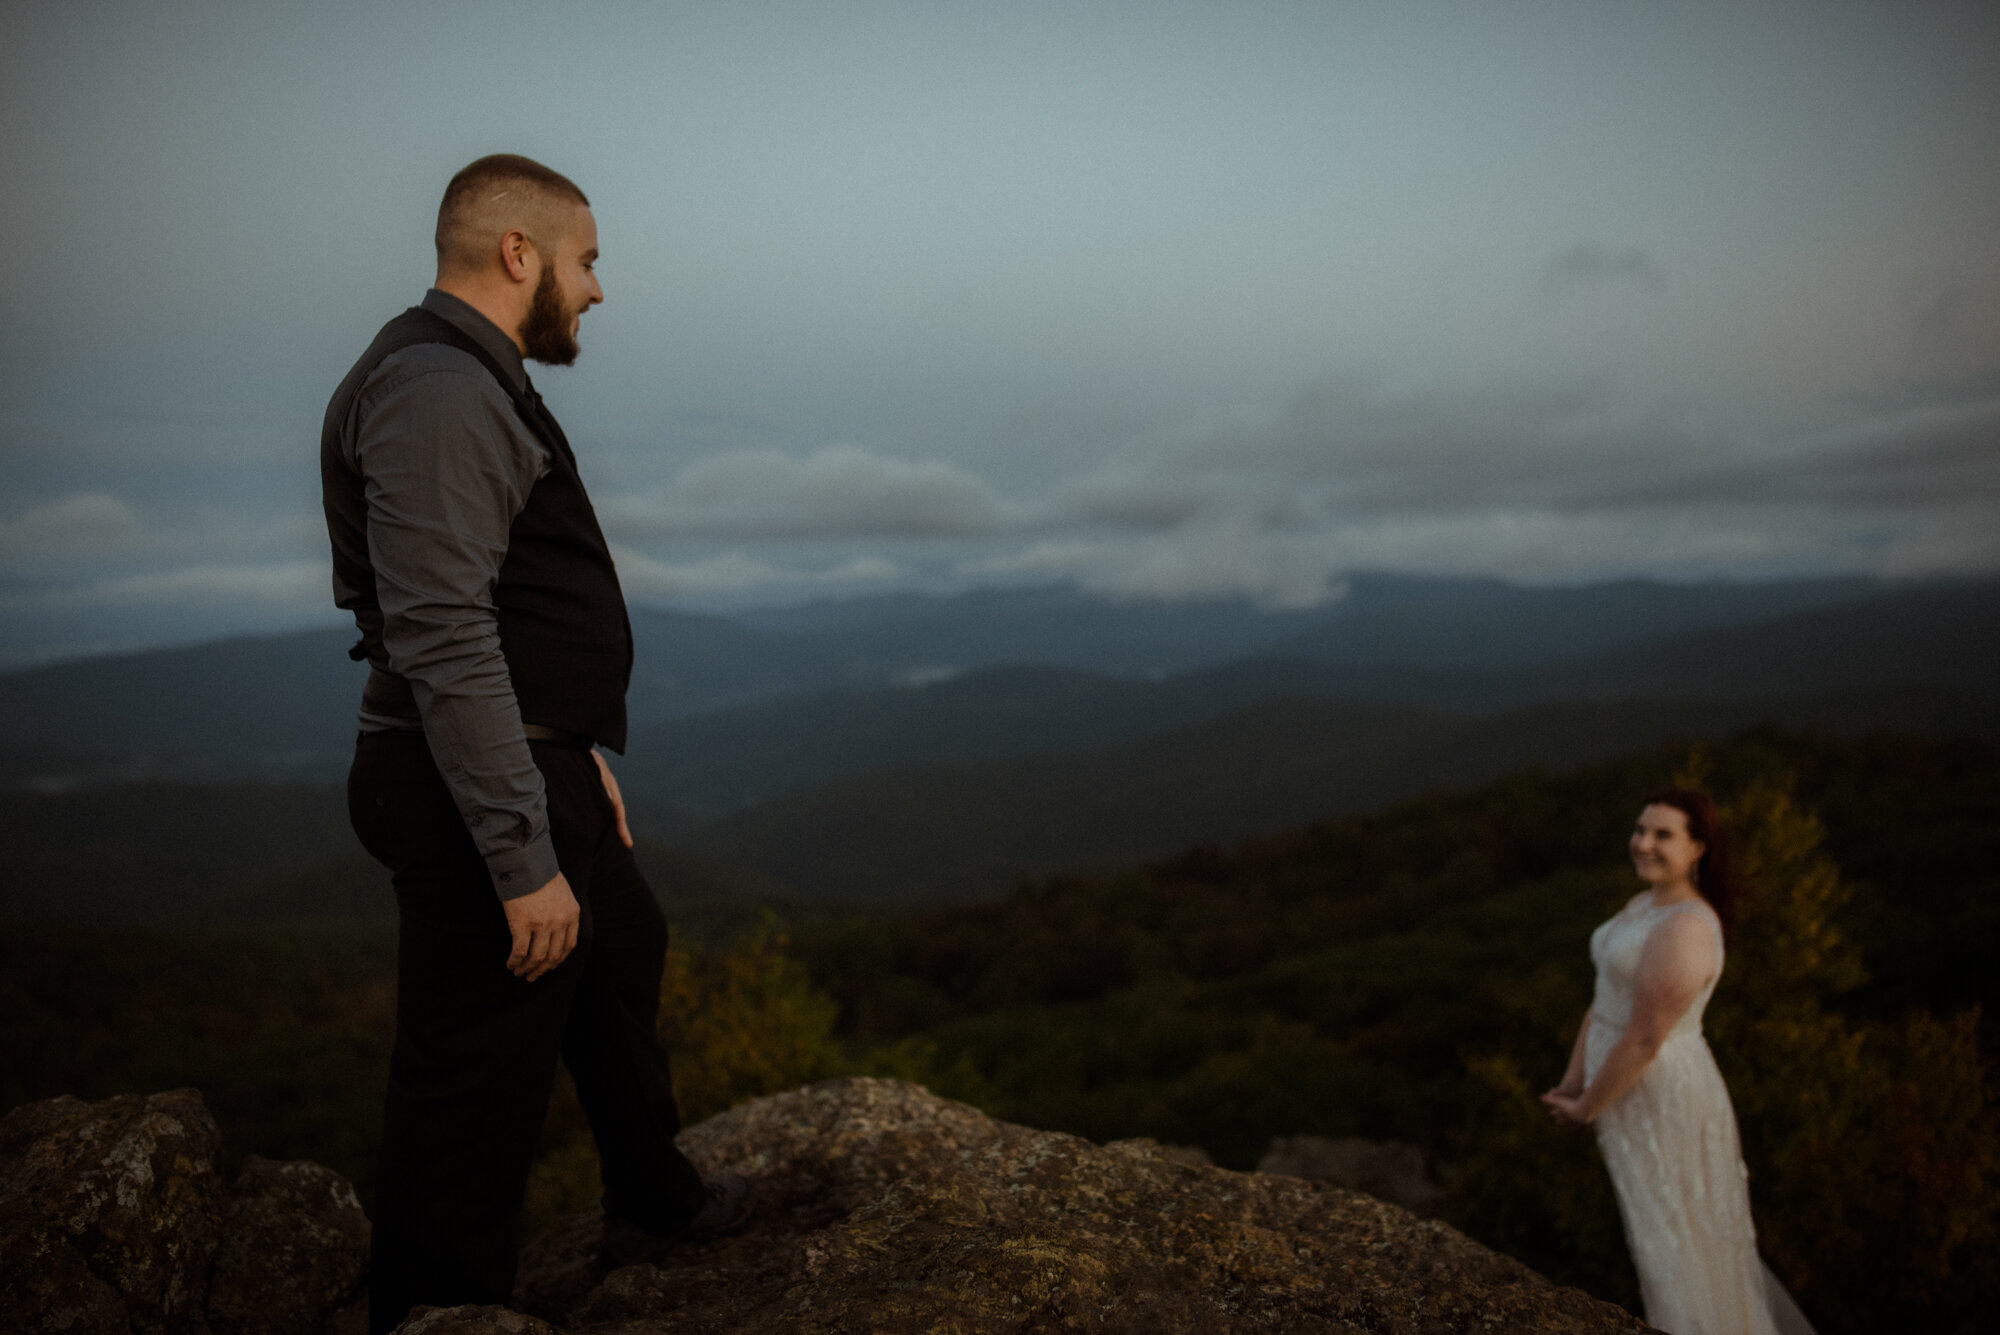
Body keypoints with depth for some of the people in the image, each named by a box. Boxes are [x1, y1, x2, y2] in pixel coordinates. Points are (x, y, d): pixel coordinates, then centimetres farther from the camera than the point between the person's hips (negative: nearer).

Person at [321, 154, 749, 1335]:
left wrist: (582, 752, 20)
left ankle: (653, 1201, 50)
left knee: (625, 958, 29)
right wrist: (523, 861, -26)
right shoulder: (436, 387, -18)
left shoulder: (478, 383, 16)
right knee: (476, 1096, -2)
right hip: (481, 795, -12)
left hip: (539, 767, 12)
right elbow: (443, 640, -26)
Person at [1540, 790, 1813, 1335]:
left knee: (1672, 1237, 6)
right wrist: (1571, 1083, 4)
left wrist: (1587, 1107, -13)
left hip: (1662, 1099, -9)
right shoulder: (1644, 905, 6)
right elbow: (1603, 1003, 9)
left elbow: (1645, 1039, -24)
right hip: (1629, 1087, 9)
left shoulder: (1684, 929, -25)